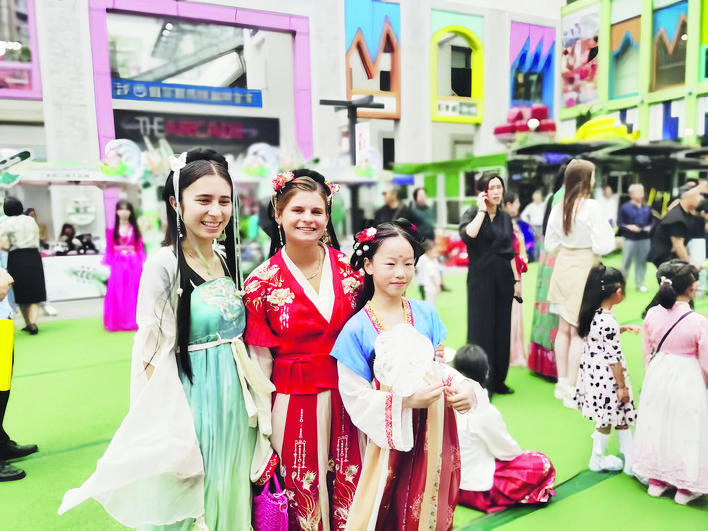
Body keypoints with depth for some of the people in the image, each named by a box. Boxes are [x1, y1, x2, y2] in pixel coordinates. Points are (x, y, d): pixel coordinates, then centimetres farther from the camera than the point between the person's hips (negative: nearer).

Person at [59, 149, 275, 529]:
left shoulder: (226, 261, 4)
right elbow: (152, 356, -13)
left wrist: (257, 407, 10)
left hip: (234, 406, 6)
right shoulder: (164, 265, -15)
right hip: (189, 404, -6)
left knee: (230, 500, 20)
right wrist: (168, 428, -14)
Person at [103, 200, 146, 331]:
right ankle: (117, 322, 9)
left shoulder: (135, 229, 6)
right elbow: (109, 250, 4)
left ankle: (134, 320, 12)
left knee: (133, 292, 2)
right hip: (118, 265, -1)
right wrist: (108, 265, -3)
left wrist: (141, 264, -1)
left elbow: (140, 248, 5)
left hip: (133, 265, 1)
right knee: (117, 293, 0)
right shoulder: (112, 230, 3)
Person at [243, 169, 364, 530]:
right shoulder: (263, 282, -8)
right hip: (294, 403, -2)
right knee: (302, 498, 12)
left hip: (346, 401, 2)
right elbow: (261, 359, -3)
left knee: (350, 495, 14)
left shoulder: (348, 268, -1)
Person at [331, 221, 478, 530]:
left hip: (434, 434, 4)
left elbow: (439, 365, 6)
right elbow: (356, 398, -13)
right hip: (390, 440, -3)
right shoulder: (357, 329, -13)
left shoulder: (426, 315, -2)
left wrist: (464, 388, -13)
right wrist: (406, 402, -23)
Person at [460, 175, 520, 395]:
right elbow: (467, 235, -25)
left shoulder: (505, 218, 12)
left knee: (502, 329, 9)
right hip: (481, 278, -5)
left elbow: (510, 252, 16)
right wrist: (481, 211, -16)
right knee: (481, 328, -3)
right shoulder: (472, 214, -3)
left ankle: (498, 380, 20)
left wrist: (516, 279, 10)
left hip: (503, 278, 5)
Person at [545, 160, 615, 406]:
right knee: (579, 331, 1)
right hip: (584, 268, -6)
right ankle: (571, 389, 7)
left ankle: (562, 382, 26)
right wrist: (610, 234, 3)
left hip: (563, 266, 6)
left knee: (564, 328, 15)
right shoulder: (591, 207, -16)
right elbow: (603, 246, -16)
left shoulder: (558, 208, 2)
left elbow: (550, 244, 9)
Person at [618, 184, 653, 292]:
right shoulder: (625, 208, -5)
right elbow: (619, 223, -6)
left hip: (645, 239, 4)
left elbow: (651, 222, 15)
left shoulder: (647, 208, 8)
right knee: (626, 263, 2)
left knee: (642, 262, 10)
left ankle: (639, 284, 21)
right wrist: (628, 227, -22)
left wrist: (650, 227, -5)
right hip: (630, 239, -4)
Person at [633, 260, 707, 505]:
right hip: (688, 380, -4)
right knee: (686, 430, 13)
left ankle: (656, 481, 35)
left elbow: (647, 352, 3)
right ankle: (685, 488, 31)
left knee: (657, 426, 18)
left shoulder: (652, 314, -10)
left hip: (658, 377, 4)